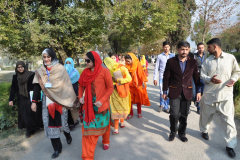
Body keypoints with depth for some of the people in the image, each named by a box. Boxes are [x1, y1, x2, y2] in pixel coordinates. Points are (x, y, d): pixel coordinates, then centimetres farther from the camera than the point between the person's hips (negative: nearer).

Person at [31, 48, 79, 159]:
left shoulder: (60, 69, -6)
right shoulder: (40, 71, 5)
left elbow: (67, 85, -7)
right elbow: (37, 87, 6)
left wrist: (72, 100, -11)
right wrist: (34, 102, 3)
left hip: (60, 100, -3)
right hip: (48, 101, 3)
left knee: (61, 120, 6)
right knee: (50, 123, 5)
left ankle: (67, 135, 41)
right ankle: (57, 148, 20)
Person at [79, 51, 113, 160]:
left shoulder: (104, 71, -12)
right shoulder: (85, 72, 0)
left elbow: (110, 88, -11)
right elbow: (81, 86, 11)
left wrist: (102, 101, -19)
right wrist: (80, 96, -5)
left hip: (102, 105, -2)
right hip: (88, 105, 3)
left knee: (104, 125, 19)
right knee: (89, 128, 6)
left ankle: (106, 142, 50)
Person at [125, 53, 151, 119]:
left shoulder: (138, 64, -11)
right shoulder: (127, 66, 0)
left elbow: (141, 74, -9)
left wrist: (143, 82, -9)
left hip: (138, 84, -3)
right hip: (130, 85, 3)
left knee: (138, 99, 10)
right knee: (130, 99, 2)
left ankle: (139, 112, 26)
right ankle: (131, 113, 15)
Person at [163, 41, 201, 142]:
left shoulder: (193, 62, 3)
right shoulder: (171, 62, -3)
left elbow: (196, 77, 8)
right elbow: (166, 78, 1)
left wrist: (199, 91, 6)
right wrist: (165, 92, 3)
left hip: (187, 93, 2)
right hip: (174, 93, -2)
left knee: (184, 115, 10)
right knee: (174, 114, -5)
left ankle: (182, 133, 32)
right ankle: (173, 132, 22)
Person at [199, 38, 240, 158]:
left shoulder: (230, 58, -1)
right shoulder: (207, 60, 4)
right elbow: (202, 75, 5)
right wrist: (210, 79, -16)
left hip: (226, 95, -2)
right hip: (209, 94, 2)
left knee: (228, 120, -1)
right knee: (206, 115, 16)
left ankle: (230, 145, 14)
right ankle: (204, 130, 44)